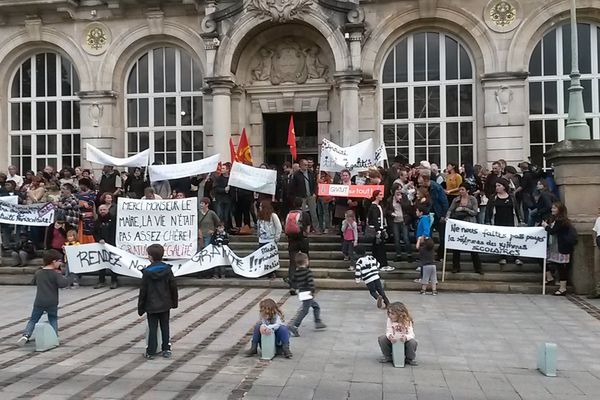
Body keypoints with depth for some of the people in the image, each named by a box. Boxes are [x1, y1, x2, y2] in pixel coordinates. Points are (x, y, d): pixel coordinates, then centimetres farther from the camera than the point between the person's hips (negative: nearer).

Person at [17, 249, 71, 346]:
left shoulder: (38, 273, 7)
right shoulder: (55, 274, -9)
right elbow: (63, 283, -24)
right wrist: (60, 276, -4)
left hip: (39, 302, 3)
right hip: (52, 303, -3)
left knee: (33, 320, 14)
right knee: (53, 320, 14)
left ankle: (26, 335, -4)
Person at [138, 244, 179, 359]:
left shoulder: (147, 272, -10)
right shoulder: (167, 269, -4)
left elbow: (143, 291, -6)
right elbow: (173, 286, 1)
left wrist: (140, 307, 3)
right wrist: (174, 302, 13)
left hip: (151, 306, -2)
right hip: (165, 305, 2)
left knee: (152, 329, 5)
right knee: (165, 327, 11)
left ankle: (151, 352, 8)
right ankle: (166, 350, 15)